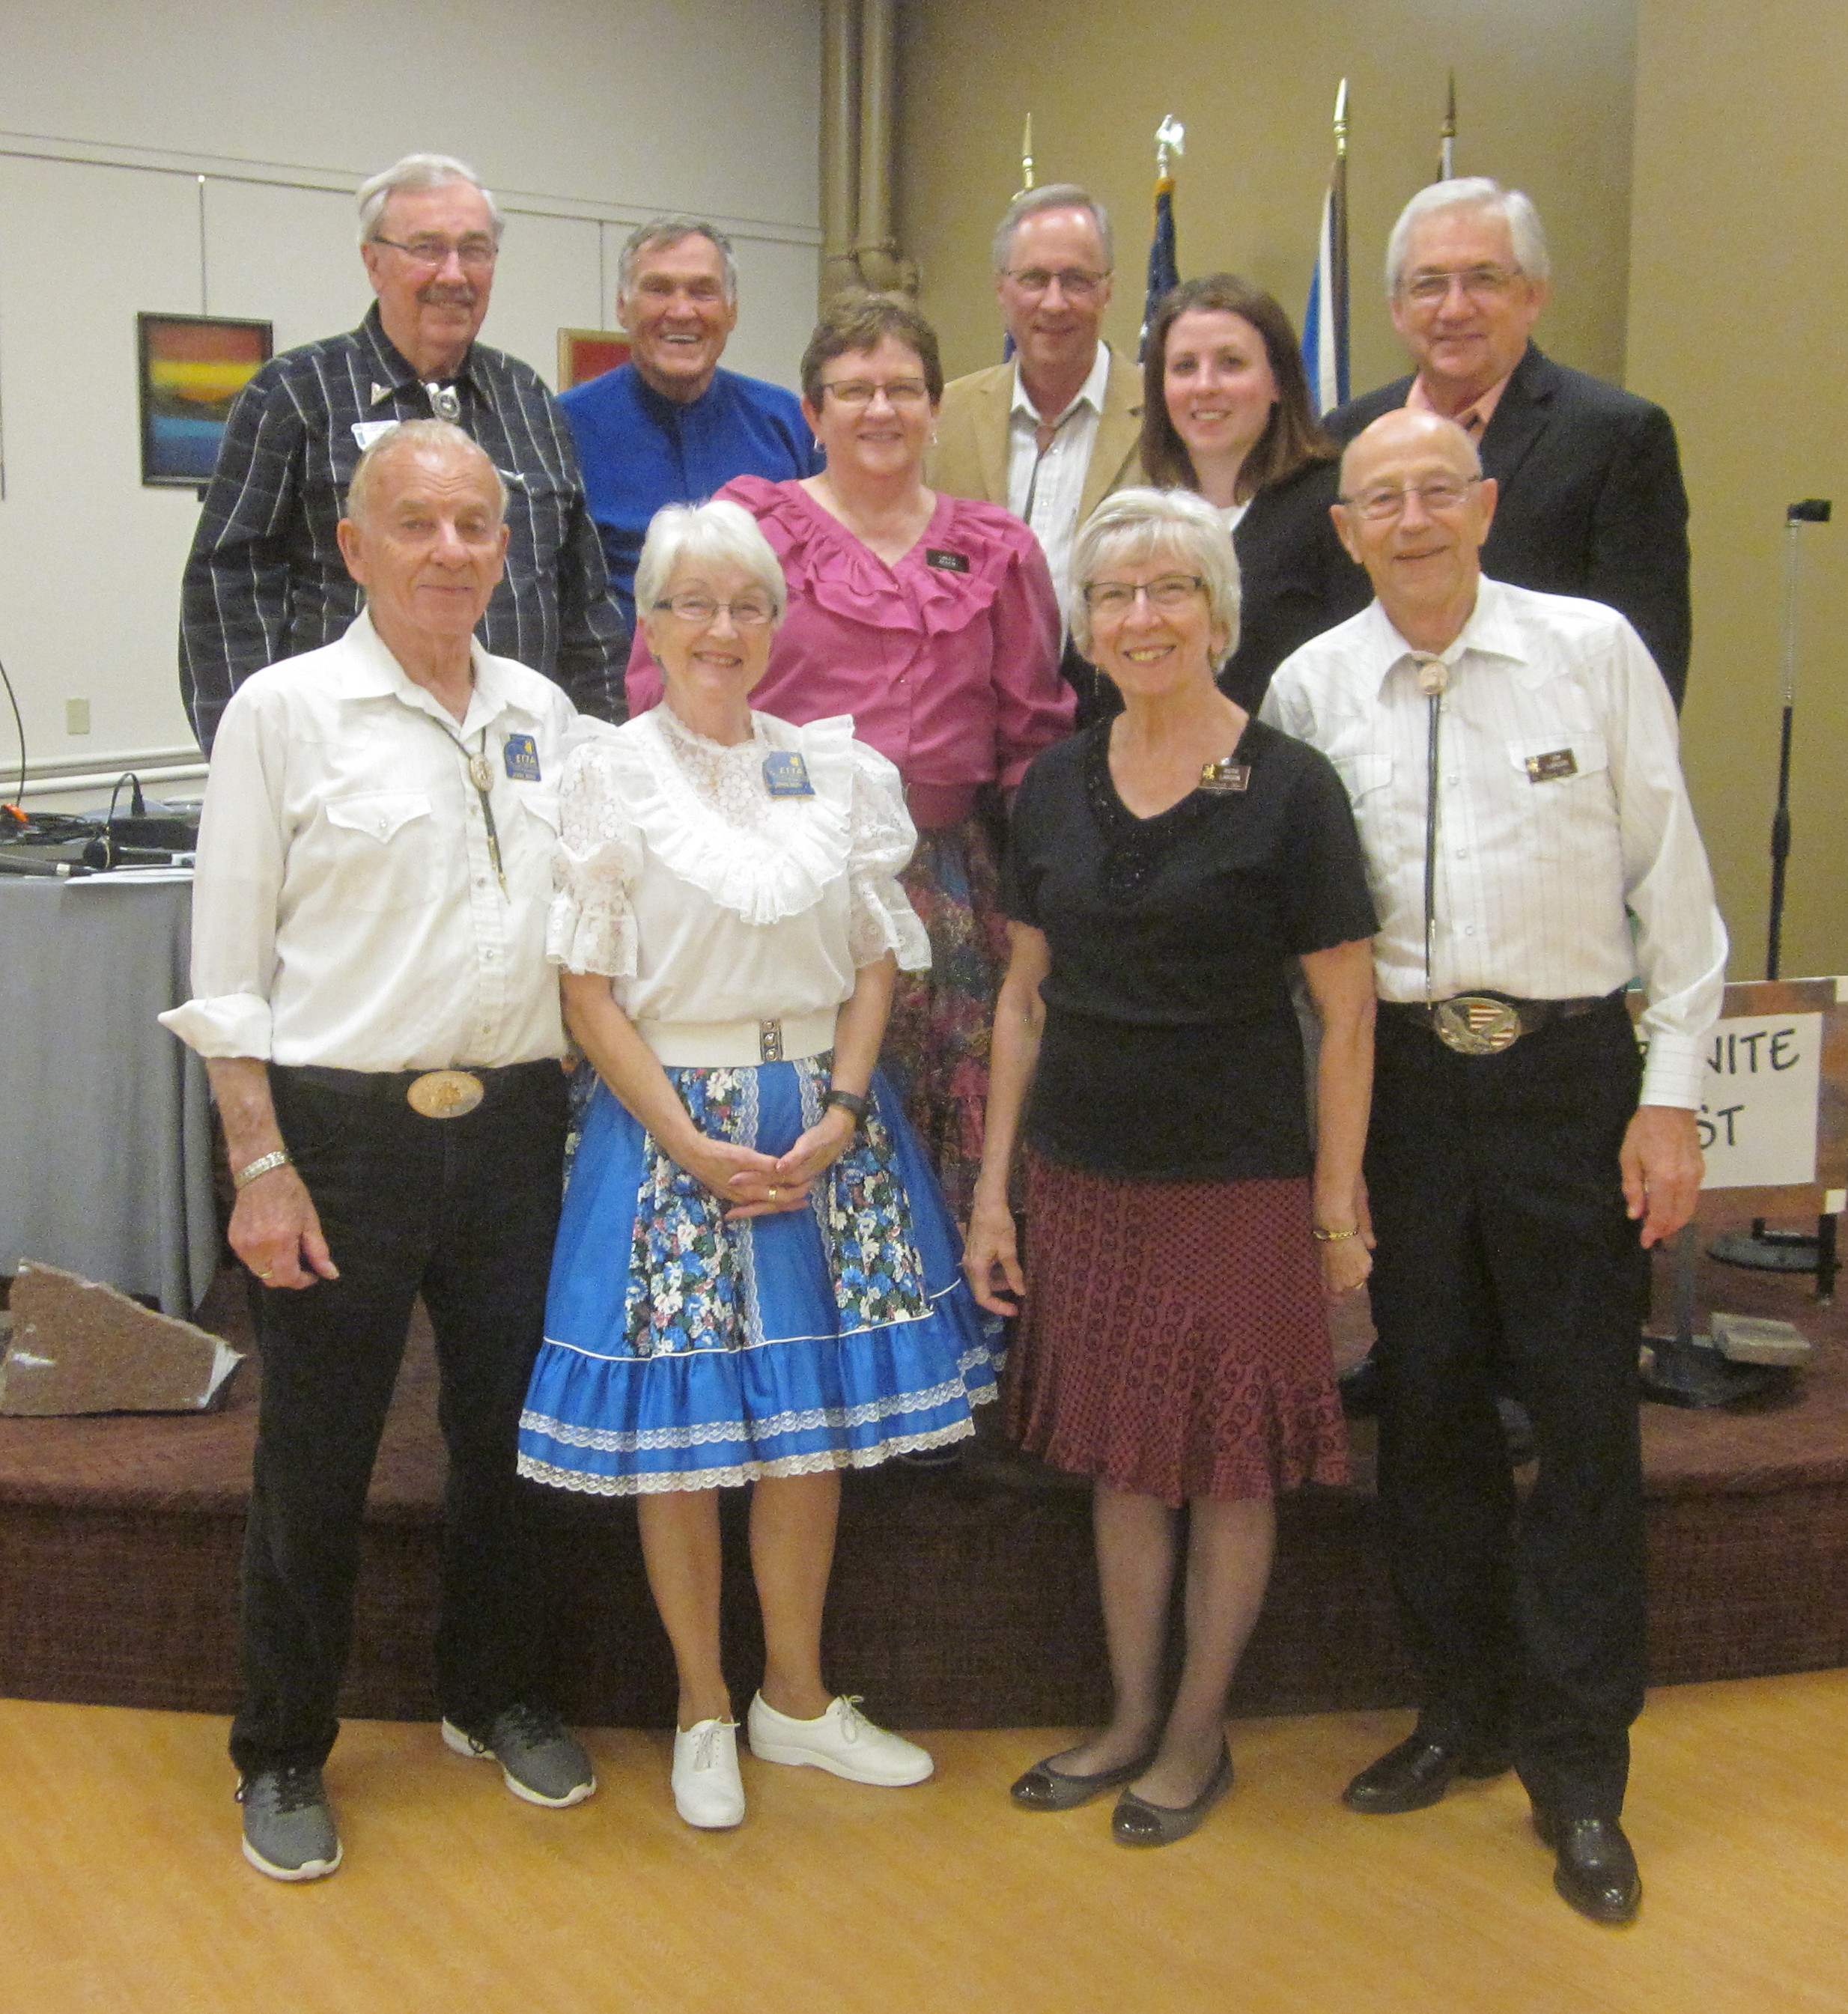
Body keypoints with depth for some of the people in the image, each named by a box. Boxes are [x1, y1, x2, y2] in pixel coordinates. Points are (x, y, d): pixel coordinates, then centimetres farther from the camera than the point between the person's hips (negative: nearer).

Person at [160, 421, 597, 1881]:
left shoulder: (544, 713, 8)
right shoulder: (287, 709, -5)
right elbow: (227, 966, -6)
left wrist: (579, 1111, 9)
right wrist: (262, 1165, -12)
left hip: (515, 1124, 4)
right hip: (344, 1127, -4)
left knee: (510, 1427, 15)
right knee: (314, 1459, 7)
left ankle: (496, 1695, 37)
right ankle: (285, 1757, 26)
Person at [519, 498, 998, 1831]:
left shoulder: (837, 769, 7)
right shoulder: (611, 777, -2)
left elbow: (876, 961, 6)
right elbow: (590, 992, -5)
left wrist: (840, 1116, -8)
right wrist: (695, 1146, -12)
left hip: (825, 1125, 3)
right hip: (672, 1124, -3)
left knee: (816, 1416, 9)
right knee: (680, 1426, 3)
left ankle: (797, 1697, 26)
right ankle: (704, 1711, 22)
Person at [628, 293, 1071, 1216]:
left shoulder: (996, 552, 12)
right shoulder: (749, 528, 5)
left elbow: (1033, 733, 12)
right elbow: (666, 699, 4)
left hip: (948, 887, 2)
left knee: (952, 1135, 3)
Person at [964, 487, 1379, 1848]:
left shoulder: (1289, 788, -8)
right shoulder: (1057, 787, 5)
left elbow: (1347, 1015, -6)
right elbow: (1026, 999, 9)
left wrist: (1340, 1204, -8)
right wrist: (994, 1187, 7)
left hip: (1239, 1181, -4)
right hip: (1086, 1175, 4)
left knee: (1228, 1466, 7)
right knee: (1118, 1460, 13)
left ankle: (1200, 1732, 25)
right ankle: (1132, 1719, 30)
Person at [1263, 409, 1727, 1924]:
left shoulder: (1594, 650, -2)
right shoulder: (1311, 687, 3)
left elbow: (1671, 877, -1)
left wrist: (1671, 1093, -5)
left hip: (1570, 1070, -2)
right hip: (1397, 1073, 2)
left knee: (1585, 1409, 2)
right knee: (1426, 1402, 12)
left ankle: (1578, 1769, 18)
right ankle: (1464, 1712, 31)